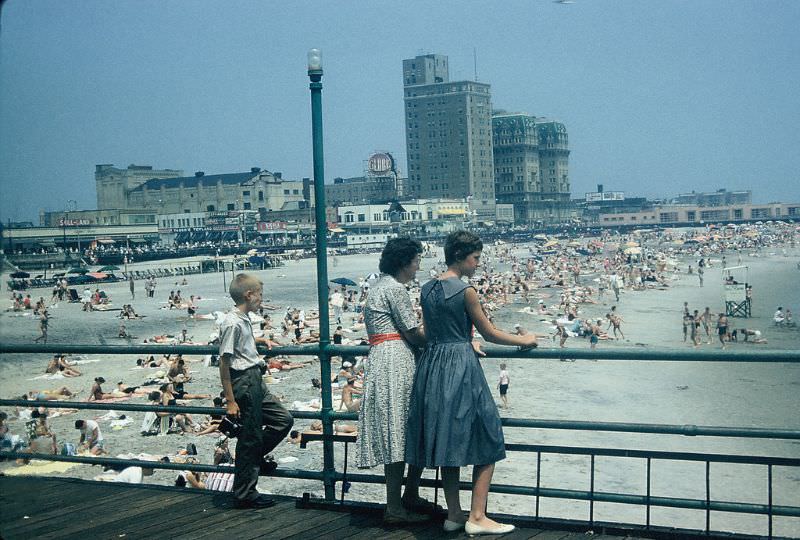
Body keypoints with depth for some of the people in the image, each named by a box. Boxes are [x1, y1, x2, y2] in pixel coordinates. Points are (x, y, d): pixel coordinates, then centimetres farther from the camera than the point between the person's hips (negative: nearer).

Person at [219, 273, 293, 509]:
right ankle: (244, 495, 8)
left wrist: (261, 340, 28)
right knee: (250, 438, -2)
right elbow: (224, 363, -19)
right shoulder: (232, 323, -17)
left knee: (283, 419, 12)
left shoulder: (244, 319, 11)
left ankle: (254, 457, 23)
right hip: (244, 381, -10)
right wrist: (230, 400, -20)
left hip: (256, 382, 10)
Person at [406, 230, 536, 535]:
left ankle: (453, 515, 20)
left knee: (445, 440, 14)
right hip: (461, 367, -7)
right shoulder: (465, 291, -11)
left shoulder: (427, 289, 9)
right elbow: (489, 333, -4)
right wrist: (523, 340, 11)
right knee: (486, 442, 4)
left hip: (432, 366, 7)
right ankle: (477, 517, 3)